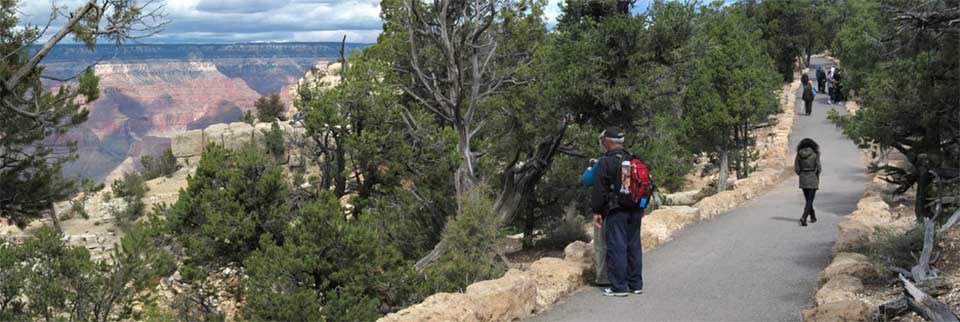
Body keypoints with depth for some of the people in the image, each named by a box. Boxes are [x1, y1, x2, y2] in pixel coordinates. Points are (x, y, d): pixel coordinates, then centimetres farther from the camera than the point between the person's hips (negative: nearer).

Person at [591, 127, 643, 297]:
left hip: (616, 211, -7)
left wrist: (597, 211, -4)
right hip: (635, 211, 7)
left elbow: (599, 189, -11)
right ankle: (636, 284, 18)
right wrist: (641, 207, 23)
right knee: (634, 246, 12)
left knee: (617, 248, -3)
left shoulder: (605, 162, -10)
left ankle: (619, 286, -2)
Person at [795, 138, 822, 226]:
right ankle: (803, 217, -23)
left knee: (808, 199, 20)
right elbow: (818, 167, -11)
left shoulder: (799, 154, 1)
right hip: (813, 178, -3)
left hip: (803, 179, 3)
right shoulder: (815, 153, -7)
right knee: (809, 200, -4)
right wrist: (817, 176, 7)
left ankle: (813, 217, 33)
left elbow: (796, 168, -2)